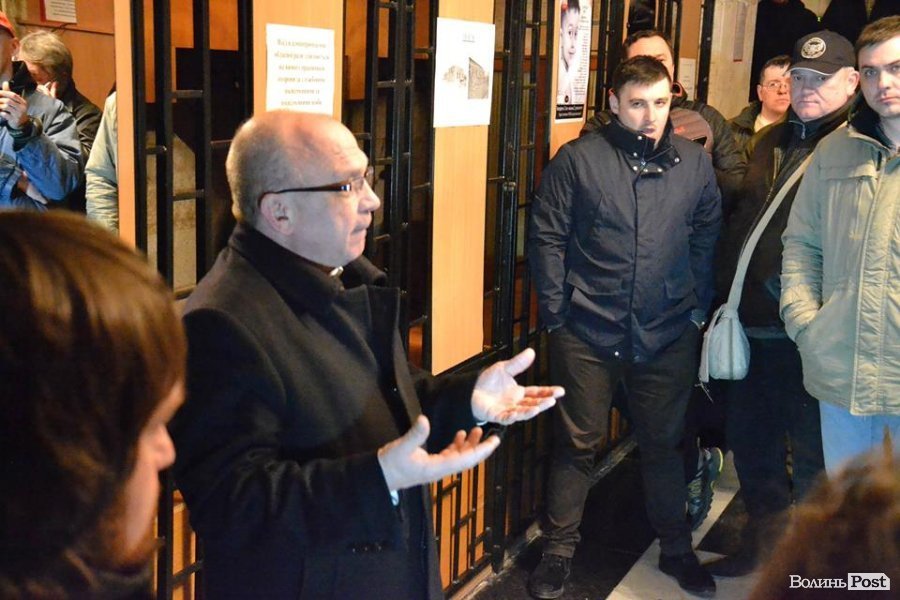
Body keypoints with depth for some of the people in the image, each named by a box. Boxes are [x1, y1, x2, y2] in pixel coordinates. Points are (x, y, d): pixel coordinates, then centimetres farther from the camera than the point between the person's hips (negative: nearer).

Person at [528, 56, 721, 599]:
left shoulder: (694, 162, 3)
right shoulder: (578, 159, -5)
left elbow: (708, 240, 10)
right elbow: (548, 238, -3)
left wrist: (698, 310, 6)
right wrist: (557, 314, -6)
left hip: (669, 336, 2)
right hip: (588, 335, -2)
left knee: (664, 443, 16)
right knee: (578, 445, 7)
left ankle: (677, 548, 33)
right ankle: (559, 552, 22)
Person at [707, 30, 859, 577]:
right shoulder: (771, 142, 16)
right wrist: (730, 288, 18)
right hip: (754, 323, 8)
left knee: (812, 455, 6)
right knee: (751, 441, 19)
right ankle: (762, 539, 37)